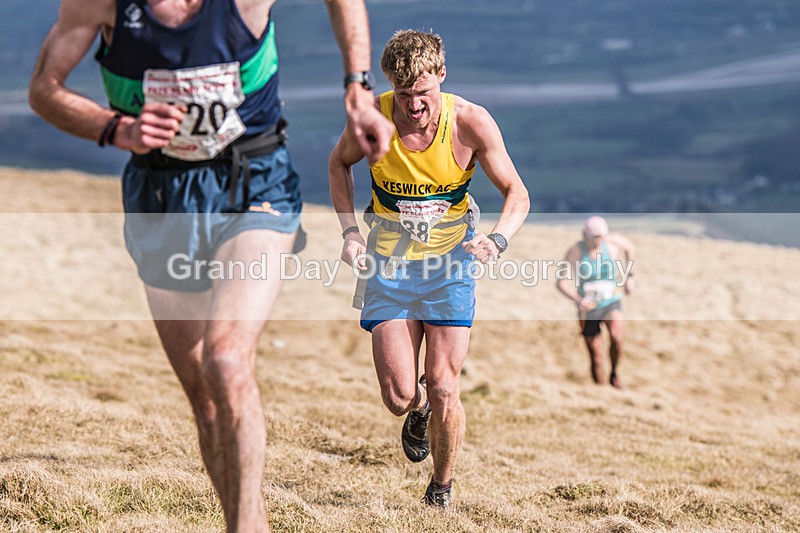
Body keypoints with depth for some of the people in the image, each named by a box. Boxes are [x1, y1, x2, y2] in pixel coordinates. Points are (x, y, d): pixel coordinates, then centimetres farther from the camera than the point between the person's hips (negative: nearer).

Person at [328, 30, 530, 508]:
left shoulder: (470, 122, -17)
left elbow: (517, 193, -6)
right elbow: (340, 164, 9)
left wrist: (498, 240, -26)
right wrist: (350, 229, -3)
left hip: (451, 260, -1)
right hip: (388, 262, 1)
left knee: (443, 391, -7)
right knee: (399, 397, -7)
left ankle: (442, 491, 20)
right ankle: (419, 411, 33)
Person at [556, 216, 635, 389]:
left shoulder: (613, 241, -9)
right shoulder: (575, 251, -15)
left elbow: (630, 247, 15)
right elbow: (561, 282, -19)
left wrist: (628, 276, 11)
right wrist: (578, 300, -36)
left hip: (611, 303, 1)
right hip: (588, 308, -1)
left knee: (616, 336, -28)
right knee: (596, 359, 2)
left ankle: (614, 375, -4)